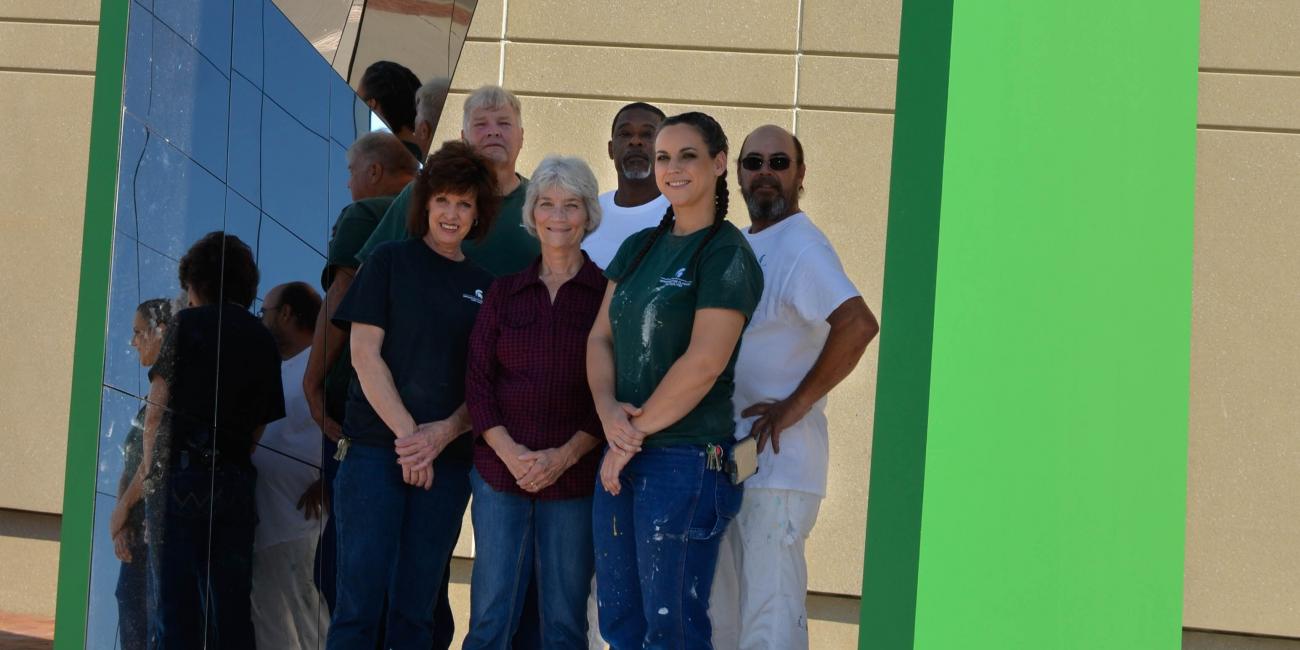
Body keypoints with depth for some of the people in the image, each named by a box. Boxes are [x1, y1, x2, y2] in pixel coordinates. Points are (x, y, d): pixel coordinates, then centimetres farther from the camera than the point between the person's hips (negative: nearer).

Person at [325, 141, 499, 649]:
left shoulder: (483, 287, 13)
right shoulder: (391, 261, 4)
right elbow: (364, 354, -3)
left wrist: (444, 433, -10)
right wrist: (407, 433, -11)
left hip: (447, 458, 3)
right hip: (376, 448, -3)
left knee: (416, 608, 4)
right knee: (360, 601, -8)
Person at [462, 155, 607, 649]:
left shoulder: (606, 294, 2)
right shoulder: (504, 292, 10)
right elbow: (477, 382, 6)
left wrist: (565, 456, -12)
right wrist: (510, 452, -8)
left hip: (574, 475, -2)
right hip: (500, 472, 2)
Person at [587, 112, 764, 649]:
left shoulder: (726, 253, -8)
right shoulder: (638, 248, 15)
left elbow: (704, 361, -16)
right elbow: (601, 336, 12)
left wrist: (638, 430, -11)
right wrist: (609, 409, -7)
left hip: (688, 458, -8)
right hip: (626, 457, 8)